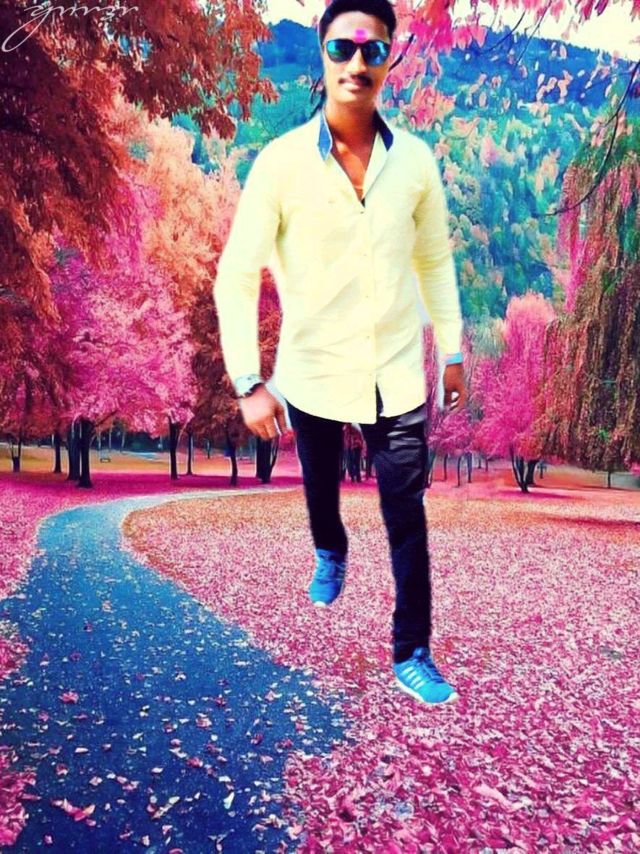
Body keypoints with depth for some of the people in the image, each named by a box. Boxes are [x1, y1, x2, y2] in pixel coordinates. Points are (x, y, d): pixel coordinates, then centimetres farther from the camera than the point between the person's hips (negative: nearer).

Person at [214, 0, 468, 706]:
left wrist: (452, 351, 9)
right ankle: (330, 555, 57)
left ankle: (413, 658, 20)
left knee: (407, 519, 3)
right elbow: (236, 276, -10)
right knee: (320, 488, 23)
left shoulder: (415, 159, -4)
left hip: (397, 376, 1)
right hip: (312, 375, 0)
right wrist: (248, 383, -15)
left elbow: (435, 260, 7)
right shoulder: (281, 162, -12)